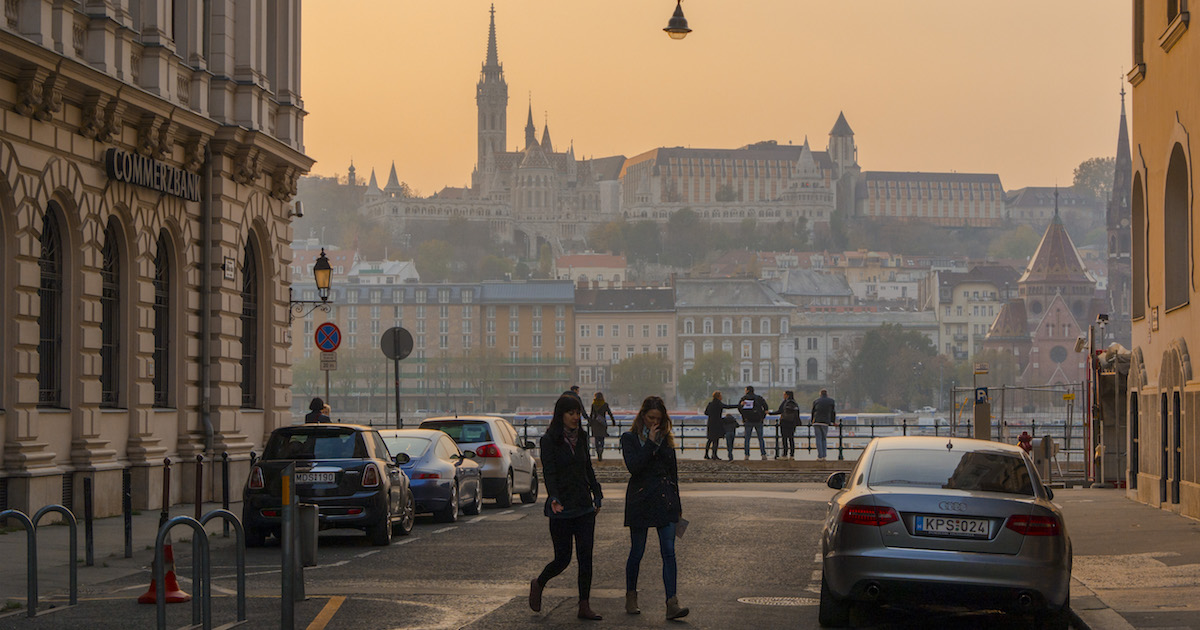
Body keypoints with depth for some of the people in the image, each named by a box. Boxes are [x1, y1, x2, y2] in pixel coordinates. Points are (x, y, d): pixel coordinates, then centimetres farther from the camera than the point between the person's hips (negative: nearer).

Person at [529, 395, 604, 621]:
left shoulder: (581, 437, 9)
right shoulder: (549, 440, -8)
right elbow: (549, 473, -17)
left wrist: (597, 495, 15)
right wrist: (554, 498, -31)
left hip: (584, 505, 5)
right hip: (561, 508, -5)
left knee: (585, 556, -1)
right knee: (563, 558, 0)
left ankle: (584, 606, 3)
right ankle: (538, 584, 29)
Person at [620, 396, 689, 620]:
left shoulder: (666, 438, 10)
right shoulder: (630, 438, -1)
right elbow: (633, 466, -18)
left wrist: (677, 504, 16)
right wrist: (650, 443, -17)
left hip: (665, 500, 3)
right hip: (640, 499, -3)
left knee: (668, 551, -7)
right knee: (637, 552, 7)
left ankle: (672, 604, -12)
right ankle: (631, 597, 26)